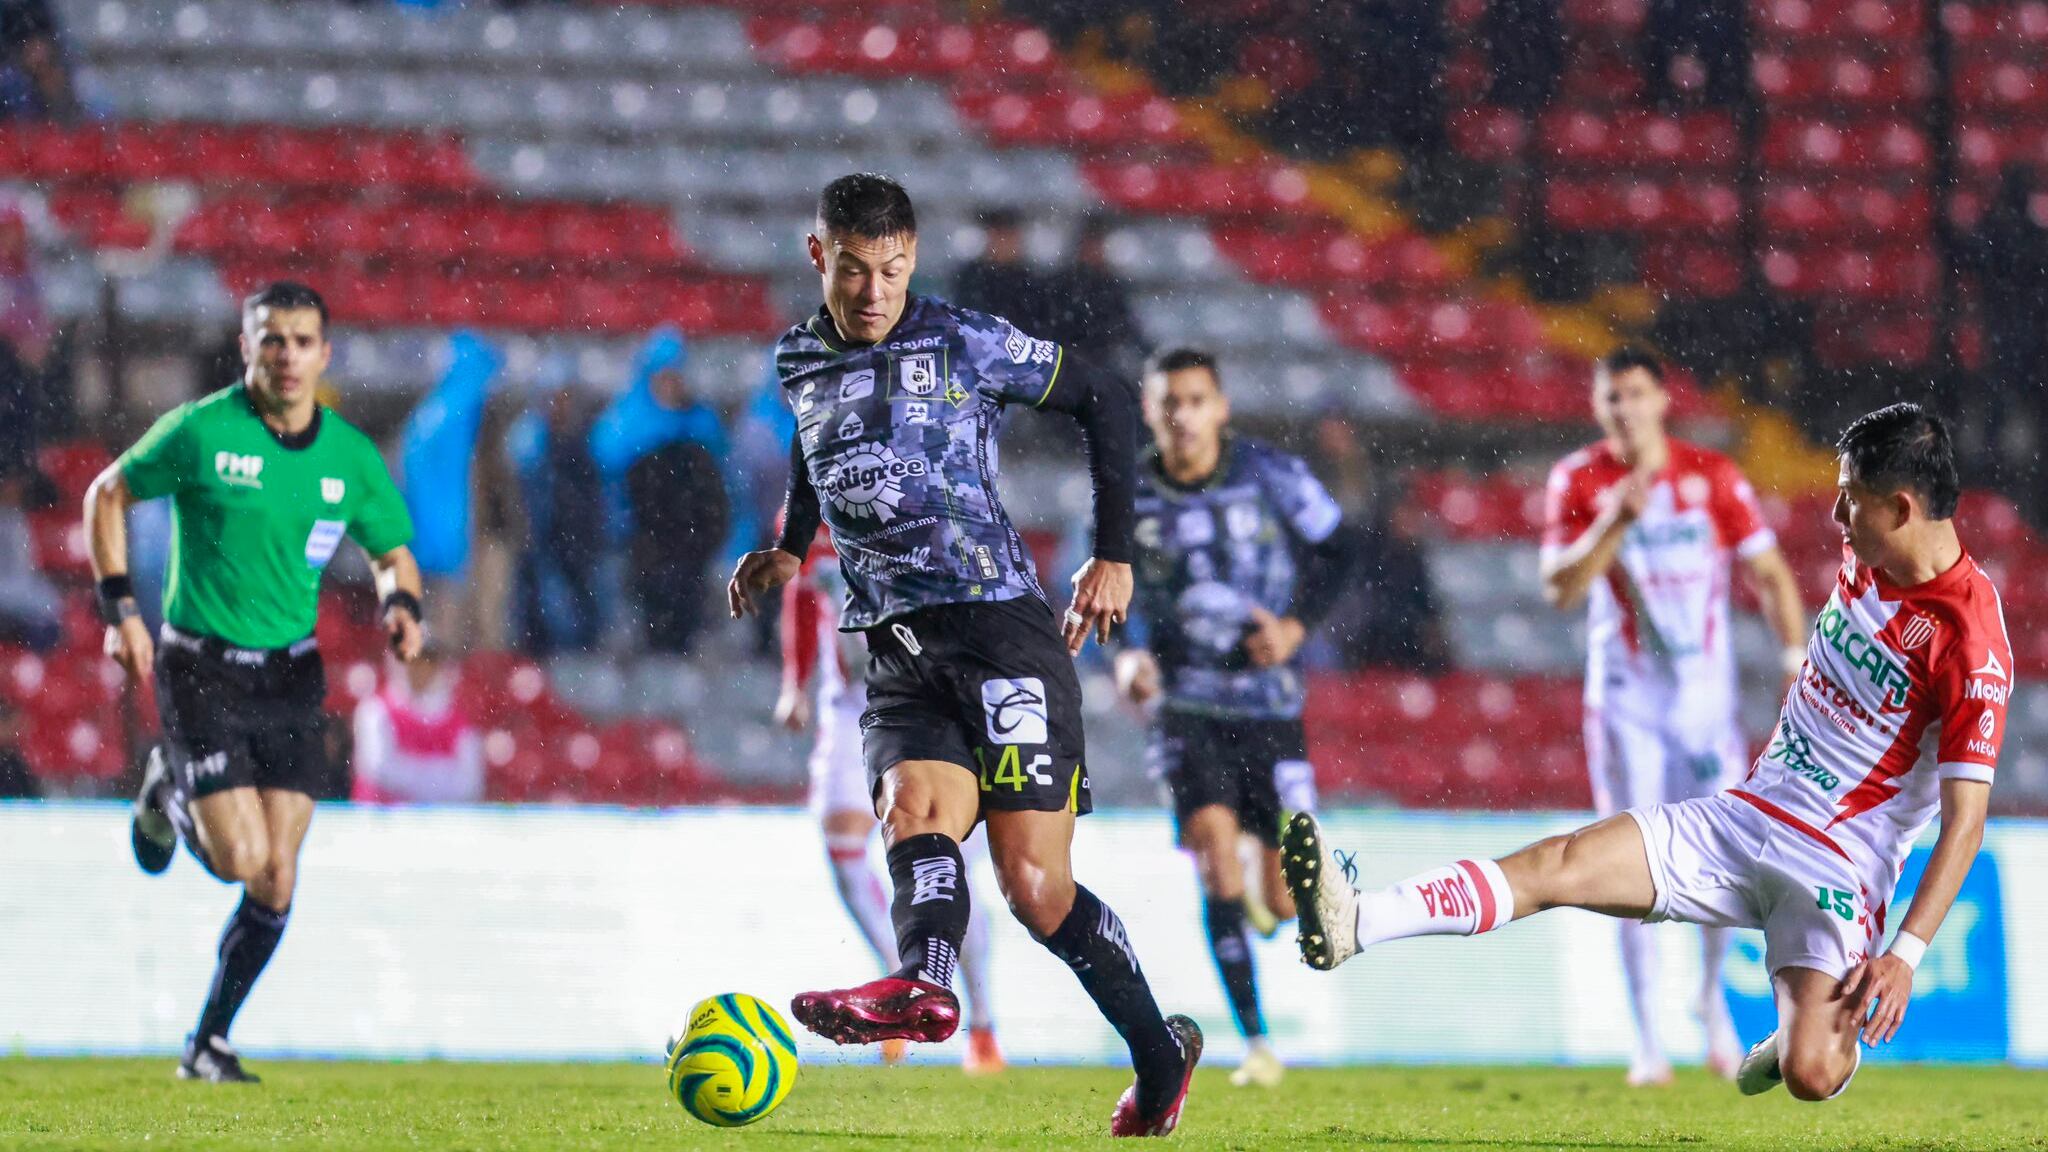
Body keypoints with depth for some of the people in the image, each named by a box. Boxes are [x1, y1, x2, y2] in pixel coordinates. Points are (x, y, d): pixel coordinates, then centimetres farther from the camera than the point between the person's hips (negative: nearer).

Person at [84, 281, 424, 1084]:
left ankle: (210, 1043, 16)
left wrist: (402, 605, -9)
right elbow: (107, 496, 2)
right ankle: (172, 794, 21)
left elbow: (393, 554, 14)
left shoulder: (352, 457, 0)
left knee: (276, 885, -1)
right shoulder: (201, 431, -10)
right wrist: (120, 609, -7)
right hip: (201, 667, -4)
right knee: (240, 860, -13)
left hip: (290, 677, 4)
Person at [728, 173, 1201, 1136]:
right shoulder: (797, 364, 14)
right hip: (895, 652, 4)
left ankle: (1160, 1050, -6)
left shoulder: (966, 344, -1)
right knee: (913, 812, -25)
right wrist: (789, 550, 29)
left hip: (998, 624, -4)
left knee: (1033, 883, -12)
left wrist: (1114, 555, 4)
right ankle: (924, 985, -44)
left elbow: (1106, 403, 7)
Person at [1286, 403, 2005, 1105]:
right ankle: (1353, 926, -30)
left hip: (1838, 867, -7)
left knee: (1811, 1075, -25)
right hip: (1740, 817, 7)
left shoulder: (1970, 639, -18)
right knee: (1564, 862, -15)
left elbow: (1966, 818, -19)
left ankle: (1834, 1030, 12)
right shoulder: (1864, 558, 6)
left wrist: (1905, 954, -23)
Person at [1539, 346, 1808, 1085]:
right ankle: (1647, 1041, 1)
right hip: (1625, 694, -1)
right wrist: (1616, 520, -22)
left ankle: (1714, 1000, 23)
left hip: (1706, 687, 1)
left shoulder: (1712, 476, 0)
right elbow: (1559, 588, -9)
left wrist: (1796, 655, -10)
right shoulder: (1578, 483, -1)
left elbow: (1768, 569, 2)